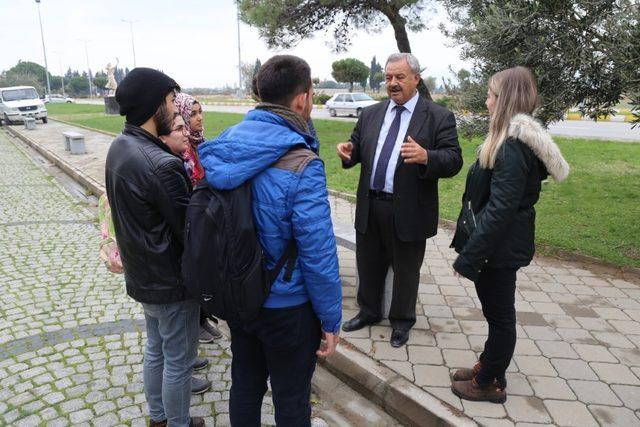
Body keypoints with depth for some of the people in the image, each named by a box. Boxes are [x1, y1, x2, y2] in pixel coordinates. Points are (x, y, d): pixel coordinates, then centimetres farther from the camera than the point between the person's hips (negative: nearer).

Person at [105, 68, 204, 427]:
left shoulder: (120, 147, 0)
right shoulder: (160, 165, -30)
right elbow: (190, 229, -24)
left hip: (142, 275, 9)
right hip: (171, 281, -9)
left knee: (156, 349, 26)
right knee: (179, 361, 12)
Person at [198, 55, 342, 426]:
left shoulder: (225, 145, -5)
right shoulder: (302, 165, -25)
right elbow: (318, 253, -22)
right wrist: (331, 319, -10)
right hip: (286, 306, -6)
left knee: (245, 385, 24)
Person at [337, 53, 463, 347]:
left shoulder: (439, 117, -6)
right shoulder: (370, 114, 8)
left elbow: (453, 160, -14)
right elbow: (358, 151, 11)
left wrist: (425, 156, -34)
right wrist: (348, 151, -12)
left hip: (408, 211, -4)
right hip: (370, 208, 4)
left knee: (405, 270, 13)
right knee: (368, 265, 19)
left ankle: (401, 320, 36)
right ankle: (369, 312, 42)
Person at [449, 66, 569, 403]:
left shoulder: (514, 145, -22)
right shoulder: (514, 139, 11)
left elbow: (500, 209, -26)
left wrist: (469, 256, -23)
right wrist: (471, 248, 14)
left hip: (499, 246, -10)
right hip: (498, 244, 10)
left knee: (499, 314, 7)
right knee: (496, 311, 20)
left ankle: (490, 383, 24)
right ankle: (488, 367, 38)